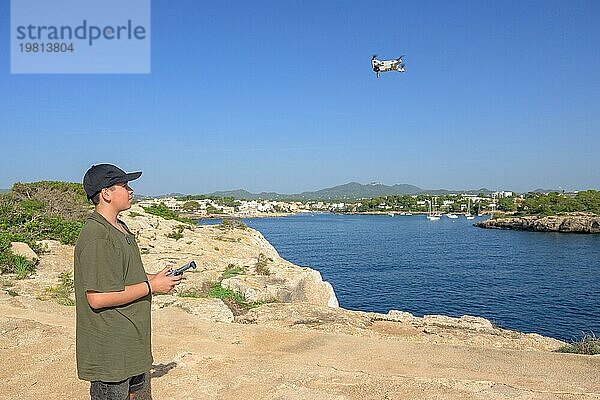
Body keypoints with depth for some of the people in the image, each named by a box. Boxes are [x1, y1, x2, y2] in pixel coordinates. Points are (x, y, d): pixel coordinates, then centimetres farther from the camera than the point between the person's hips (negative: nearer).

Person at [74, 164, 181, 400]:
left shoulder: (120, 228, 11)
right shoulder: (96, 237, -23)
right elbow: (97, 298, -27)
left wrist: (152, 278, 6)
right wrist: (151, 286, -20)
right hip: (108, 350, -10)